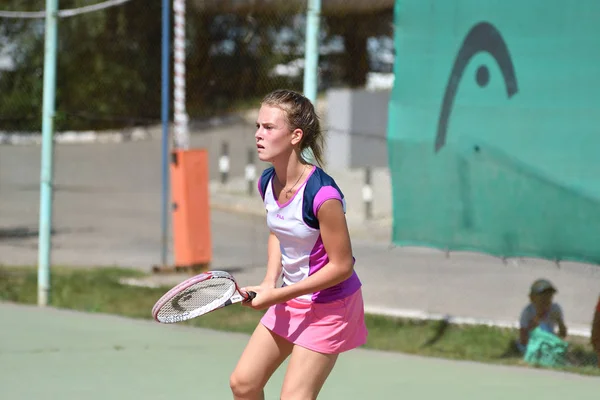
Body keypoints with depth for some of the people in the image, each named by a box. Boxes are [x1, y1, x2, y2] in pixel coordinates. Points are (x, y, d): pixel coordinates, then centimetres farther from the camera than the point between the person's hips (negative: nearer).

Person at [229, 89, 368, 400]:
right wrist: (270, 281, -4)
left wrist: (277, 295, -23)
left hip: (329, 306, -8)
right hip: (289, 299, 8)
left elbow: (341, 266, -24)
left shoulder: (322, 194, -30)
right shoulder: (267, 182, -5)